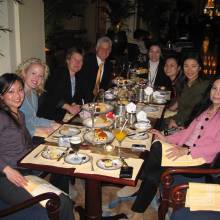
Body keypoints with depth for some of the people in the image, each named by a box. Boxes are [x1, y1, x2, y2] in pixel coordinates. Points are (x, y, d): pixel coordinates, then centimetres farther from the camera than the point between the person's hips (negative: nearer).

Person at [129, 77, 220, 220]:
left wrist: (186, 151, -24)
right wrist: (166, 138, 6)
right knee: (156, 147, -25)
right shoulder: (206, 108, 17)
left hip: (199, 160, -6)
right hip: (184, 148, 6)